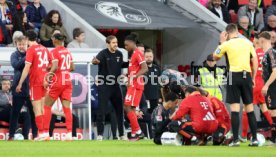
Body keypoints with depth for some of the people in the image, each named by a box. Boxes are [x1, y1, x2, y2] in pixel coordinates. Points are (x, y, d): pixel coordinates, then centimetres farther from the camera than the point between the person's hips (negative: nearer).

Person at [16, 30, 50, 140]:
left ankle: (41, 133, -9)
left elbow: (27, 68, -15)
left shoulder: (31, 50, -10)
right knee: (44, 108, 11)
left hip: (35, 82, -6)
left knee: (37, 109, -4)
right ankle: (45, 132, 11)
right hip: (45, 81, 6)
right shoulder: (44, 49, 10)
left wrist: (20, 83, -11)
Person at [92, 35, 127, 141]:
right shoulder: (103, 53, -13)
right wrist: (95, 61, -53)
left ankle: (121, 135, 20)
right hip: (104, 85, -6)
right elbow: (97, 60, -32)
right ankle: (100, 135, 1)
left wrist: (129, 64, 4)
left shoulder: (119, 54, 5)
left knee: (120, 110, 10)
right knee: (102, 110, -6)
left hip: (115, 85, 6)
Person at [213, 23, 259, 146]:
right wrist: (253, 78, 14)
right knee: (249, 108, 8)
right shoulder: (247, 43, 8)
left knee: (234, 108, -4)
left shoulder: (226, 44, -1)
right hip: (247, 75, 3)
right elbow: (255, 61, 7)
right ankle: (254, 139, 7)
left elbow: (215, 57, 14)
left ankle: (235, 139, -9)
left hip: (234, 75, -3)